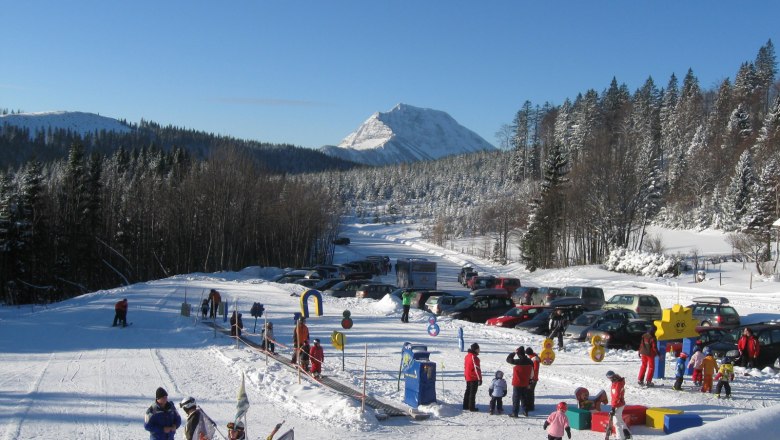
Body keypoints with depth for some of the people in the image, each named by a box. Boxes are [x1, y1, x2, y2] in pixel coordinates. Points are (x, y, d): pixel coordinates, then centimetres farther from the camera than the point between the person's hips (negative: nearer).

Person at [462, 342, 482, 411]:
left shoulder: (467, 356, 7)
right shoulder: (474, 357, -21)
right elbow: (477, 369, -20)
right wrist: (480, 379, -16)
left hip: (468, 378, 8)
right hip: (474, 378, -8)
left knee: (468, 391, 17)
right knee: (473, 393, -1)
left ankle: (465, 406, 22)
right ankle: (472, 407, 3)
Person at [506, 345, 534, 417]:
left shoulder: (517, 362, -21)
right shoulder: (530, 362, -2)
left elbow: (508, 359, -7)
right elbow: (532, 373, 7)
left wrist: (514, 352, -1)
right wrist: (530, 381, 18)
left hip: (517, 383, -5)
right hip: (525, 384, 6)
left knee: (516, 398, 1)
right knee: (524, 398, 18)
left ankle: (515, 413, 2)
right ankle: (525, 412, 24)